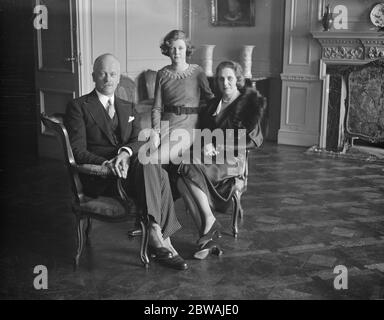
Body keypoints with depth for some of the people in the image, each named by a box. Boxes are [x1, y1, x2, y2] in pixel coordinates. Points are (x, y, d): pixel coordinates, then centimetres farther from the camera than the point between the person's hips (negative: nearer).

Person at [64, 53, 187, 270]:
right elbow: (78, 152, -6)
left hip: (127, 168, 5)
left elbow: (140, 140, 6)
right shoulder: (79, 107, 4)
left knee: (160, 176, -29)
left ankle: (158, 238, -24)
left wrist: (126, 152, -18)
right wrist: (107, 163, -23)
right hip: (98, 180, -5)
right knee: (160, 176, -31)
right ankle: (162, 239, -31)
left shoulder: (127, 108, 21)